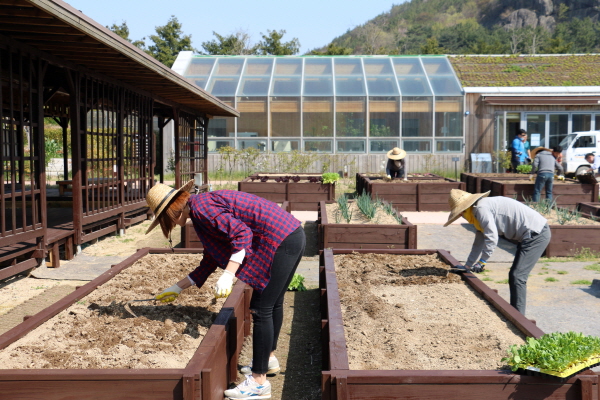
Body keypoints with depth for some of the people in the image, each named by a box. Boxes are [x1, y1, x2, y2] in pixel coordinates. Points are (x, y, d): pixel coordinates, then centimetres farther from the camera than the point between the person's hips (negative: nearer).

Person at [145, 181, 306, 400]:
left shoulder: (200, 207, -9)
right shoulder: (206, 205, 21)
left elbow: (242, 233, -20)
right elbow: (210, 261, 27)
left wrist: (228, 275, -25)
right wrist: (178, 287, 34)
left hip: (280, 240, -10)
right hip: (294, 235, 10)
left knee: (261, 309, -4)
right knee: (273, 303, 24)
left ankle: (259, 382, 3)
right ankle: (269, 359, 42)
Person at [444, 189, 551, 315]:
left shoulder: (481, 209, -14)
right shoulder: (481, 210, 18)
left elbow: (492, 238, -20)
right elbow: (479, 243, 24)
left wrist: (481, 262, -13)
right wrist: (467, 266, 24)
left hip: (536, 234, -11)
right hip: (533, 234, 11)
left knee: (517, 277, -11)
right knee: (514, 276, 14)